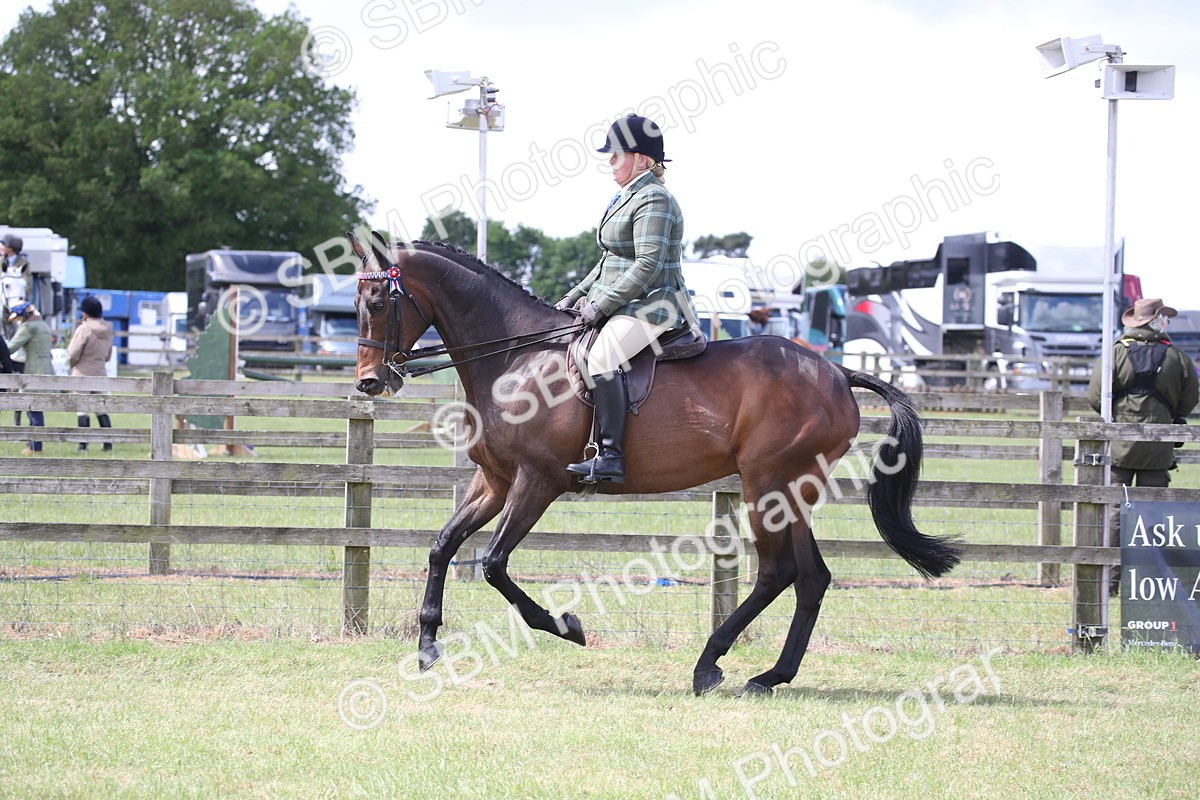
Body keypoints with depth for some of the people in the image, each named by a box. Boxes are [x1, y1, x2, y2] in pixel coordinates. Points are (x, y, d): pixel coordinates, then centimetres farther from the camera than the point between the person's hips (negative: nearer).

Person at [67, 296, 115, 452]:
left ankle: (83, 444, -4)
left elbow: (73, 354, -14)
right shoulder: (108, 330, 6)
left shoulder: (83, 329, -15)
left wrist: (71, 363, 6)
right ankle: (108, 443, 9)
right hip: (101, 373, 6)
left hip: (83, 374, -6)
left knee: (82, 409, -2)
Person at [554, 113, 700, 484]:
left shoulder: (653, 200, -13)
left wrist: (601, 304, -21)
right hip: (621, 306, 11)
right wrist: (576, 297, 16)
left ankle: (611, 455, -37)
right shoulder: (626, 199, 19)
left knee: (603, 356, -32)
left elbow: (647, 265, -22)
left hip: (652, 305, -11)